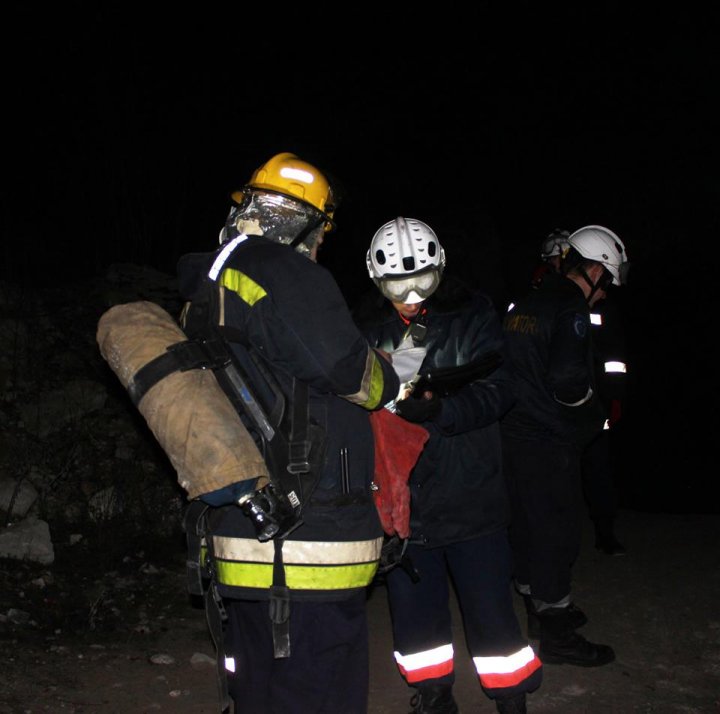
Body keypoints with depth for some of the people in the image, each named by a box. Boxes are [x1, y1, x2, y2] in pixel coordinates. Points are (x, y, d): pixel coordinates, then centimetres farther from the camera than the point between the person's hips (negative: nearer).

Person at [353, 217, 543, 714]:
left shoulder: (473, 314, -4)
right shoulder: (367, 324, 3)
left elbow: (496, 390, -12)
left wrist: (439, 408, -29)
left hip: (469, 491, -2)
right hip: (399, 494, 3)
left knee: (488, 598, 6)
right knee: (413, 600, 14)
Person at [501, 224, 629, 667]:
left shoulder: (526, 304, 13)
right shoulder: (571, 309, -14)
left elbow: (506, 367, 19)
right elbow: (568, 381, -24)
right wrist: (596, 413, -7)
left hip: (514, 435, 9)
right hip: (550, 443, -9)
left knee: (528, 527, 18)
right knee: (558, 533, 1)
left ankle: (542, 608, 35)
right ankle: (558, 636, 11)